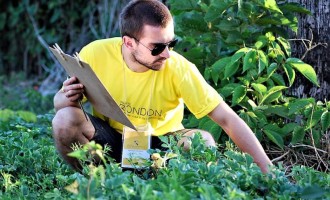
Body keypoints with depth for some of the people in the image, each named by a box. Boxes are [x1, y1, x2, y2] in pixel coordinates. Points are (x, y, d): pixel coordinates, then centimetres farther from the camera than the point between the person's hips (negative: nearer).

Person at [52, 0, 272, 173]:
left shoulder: (178, 68, -24)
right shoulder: (95, 55, -21)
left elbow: (228, 119, -23)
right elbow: (60, 101, -5)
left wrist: (268, 170, -29)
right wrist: (66, 100, -31)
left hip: (161, 144, -1)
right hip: (109, 140, 1)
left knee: (203, 141, -30)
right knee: (65, 120, -27)